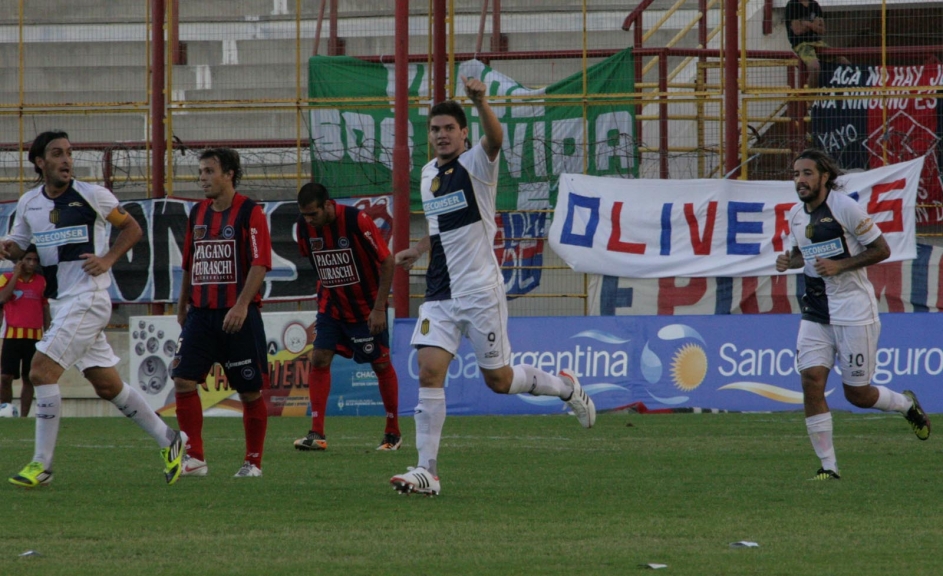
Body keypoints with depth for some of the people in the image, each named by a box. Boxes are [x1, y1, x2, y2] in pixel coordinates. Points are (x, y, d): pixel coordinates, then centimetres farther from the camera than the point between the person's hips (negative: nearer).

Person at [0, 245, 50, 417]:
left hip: (35, 337, 2)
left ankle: (23, 417, 6)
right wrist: (16, 275, -13)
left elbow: (45, 309, 14)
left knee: (29, 378, 2)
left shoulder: (42, 282, 8)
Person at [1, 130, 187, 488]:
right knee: (107, 385, 10)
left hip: (88, 300, -7)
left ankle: (42, 465, -11)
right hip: (59, 303, 7)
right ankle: (169, 440, 25)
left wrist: (108, 259, -9)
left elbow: (132, 228, 5)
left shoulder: (91, 195, -5)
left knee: (41, 371, -16)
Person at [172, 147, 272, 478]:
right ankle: (195, 458, -2)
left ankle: (253, 461, 12)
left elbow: (260, 264, -14)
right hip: (200, 312, 5)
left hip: (238, 315, -5)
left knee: (251, 390, 1)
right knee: (183, 380, -8)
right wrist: (182, 307, 23)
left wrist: (241, 305, -23)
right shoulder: (197, 214, 13)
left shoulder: (249, 212, -6)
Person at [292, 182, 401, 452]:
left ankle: (393, 432, 17)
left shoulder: (356, 221, -23)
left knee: (381, 364, 3)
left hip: (367, 306, -4)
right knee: (319, 359, -10)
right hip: (332, 305, 4)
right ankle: (317, 434, -10)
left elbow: (387, 261, -17)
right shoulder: (304, 227, -8)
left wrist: (379, 308, -19)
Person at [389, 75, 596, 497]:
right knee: (429, 371, -10)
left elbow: (495, 138, -33)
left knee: (498, 380, 3)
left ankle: (566, 387, 33)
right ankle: (427, 471, -11)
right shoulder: (428, 174, 12)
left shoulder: (476, 164, -8)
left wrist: (481, 104, -51)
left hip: (480, 292, -5)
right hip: (440, 294, 5)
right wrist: (418, 250, 18)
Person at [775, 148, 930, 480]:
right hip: (815, 312, 5)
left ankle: (906, 405, 34)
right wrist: (789, 261, 1)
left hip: (853, 312, -5)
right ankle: (828, 465, -5)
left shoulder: (845, 207, -12)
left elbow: (881, 249, -9)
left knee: (857, 394, 1)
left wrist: (840, 265, -19)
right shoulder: (795, 215, 7)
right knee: (811, 381, -11)